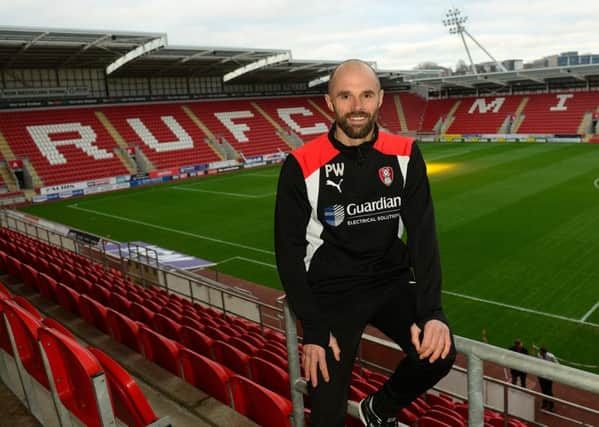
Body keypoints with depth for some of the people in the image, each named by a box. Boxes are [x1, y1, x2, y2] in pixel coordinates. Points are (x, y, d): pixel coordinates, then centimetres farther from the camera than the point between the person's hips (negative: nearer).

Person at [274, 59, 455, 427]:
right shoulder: (303, 165, -12)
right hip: (332, 292, -2)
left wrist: (432, 310, -19)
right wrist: (313, 330, -12)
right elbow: (289, 250, -8)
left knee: (439, 353, -17)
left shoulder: (404, 154, -4)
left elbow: (422, 234, -7)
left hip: (392, 283, 3)